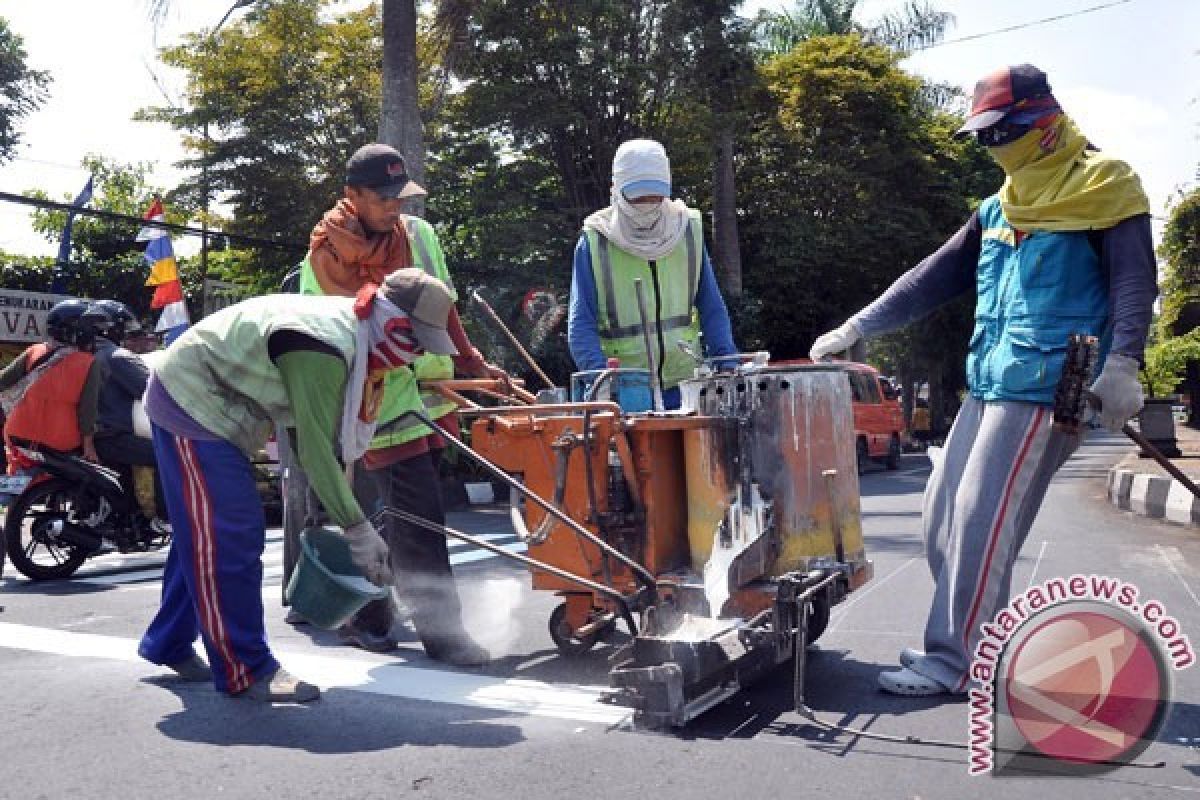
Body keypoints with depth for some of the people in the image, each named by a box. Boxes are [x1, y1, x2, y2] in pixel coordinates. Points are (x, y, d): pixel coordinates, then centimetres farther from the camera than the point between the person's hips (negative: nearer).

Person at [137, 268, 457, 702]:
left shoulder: (356, 336, -1)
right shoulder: (324, 345, -31)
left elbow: (338, 439, 3)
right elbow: (316, 446, -29)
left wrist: (342, 514, 2)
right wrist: (357, 528, -25)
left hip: (215, 408, 10)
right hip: (190, 399, -10)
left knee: (203, 533, 18)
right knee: (230, 538, -9)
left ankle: (169, 645, 34)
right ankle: (245, 671, 1)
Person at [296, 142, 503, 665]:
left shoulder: (418, 235, 7)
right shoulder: (324, 257, -6)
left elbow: (442, 309, 16)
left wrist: (471, 363, 16)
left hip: (432, 391, 5)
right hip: (379, 401, -5)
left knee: (389, 510, 13)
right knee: (417, 513, -8)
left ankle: (364, 618, 29)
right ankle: (441, 630, 2)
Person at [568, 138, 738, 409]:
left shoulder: (689, 231, 6)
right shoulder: (594, 242, -3)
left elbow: (711, 308, 10)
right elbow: (581, 323, -6)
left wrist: (725, 358, -5)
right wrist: (599, 373, -22)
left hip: (685, 385, 3)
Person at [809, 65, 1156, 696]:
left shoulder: (1102, 187, 0)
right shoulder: (1000, 207, 21)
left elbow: (1134, 280, -9)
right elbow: (935, 277, 20)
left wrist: (1121, 362, -23)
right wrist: (856, 328, 15)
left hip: (1044, 385, -8)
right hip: (987, 384, 8)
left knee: (981, 522, -10)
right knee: (942, 515, 6)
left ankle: (953, 663, 0)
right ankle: (971, 642, 19)